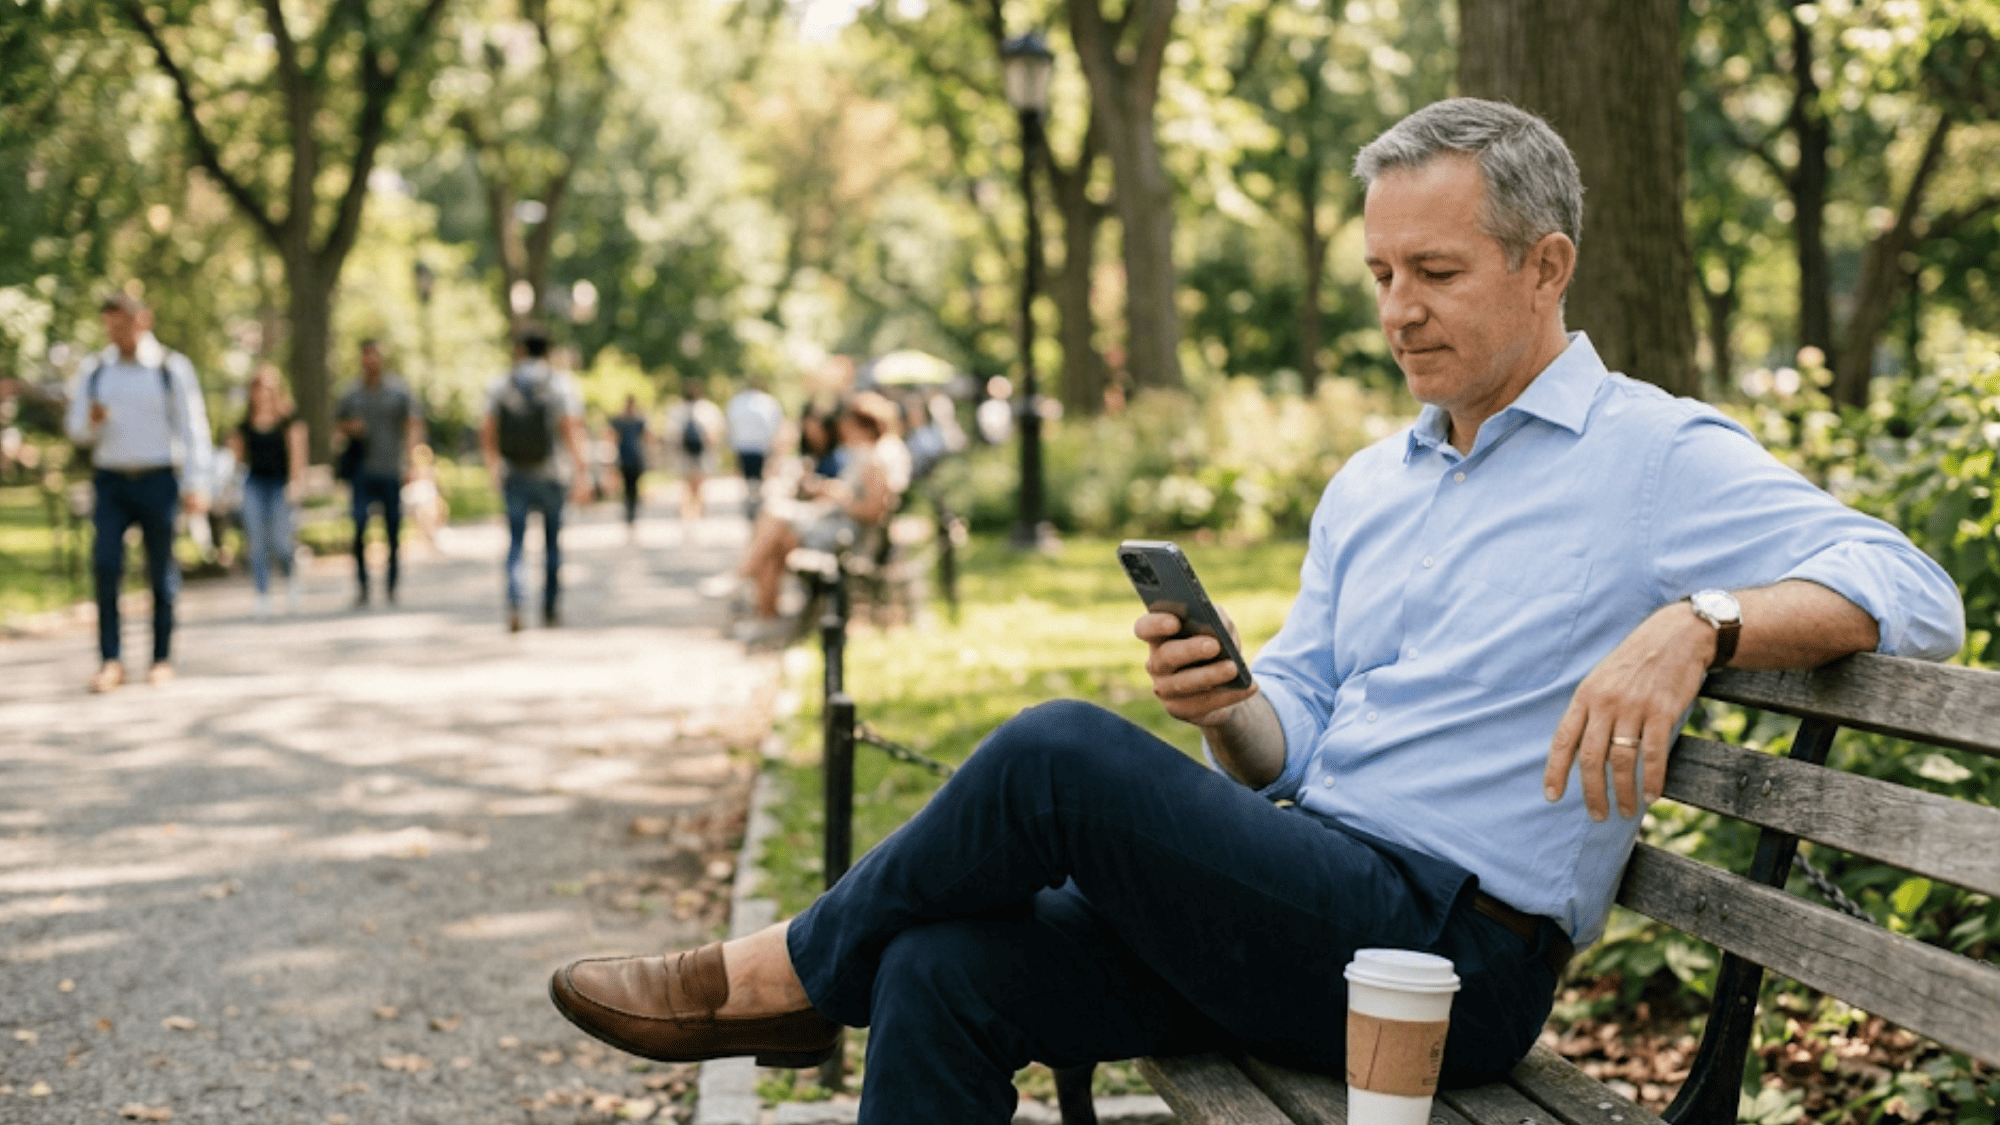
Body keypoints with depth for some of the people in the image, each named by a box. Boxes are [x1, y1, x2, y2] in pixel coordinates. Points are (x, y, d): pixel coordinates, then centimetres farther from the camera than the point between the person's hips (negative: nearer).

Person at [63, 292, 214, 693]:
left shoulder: (172, 369, 1)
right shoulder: (92, 370, 8)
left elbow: (193, 428, -1)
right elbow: (76, 429, 12)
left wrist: (195, 485, -9)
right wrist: (91, 420, -12)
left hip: (159, 480, -2)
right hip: (110, 482, 2)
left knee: (161, 572, 3)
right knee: (105, 566, -13)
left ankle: (162, 659, 13)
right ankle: (110, 661, -11)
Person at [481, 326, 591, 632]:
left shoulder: (499, 385, 3)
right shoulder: (562, 383, -3)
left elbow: (487, 432, 2)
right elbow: (572, 429, -13)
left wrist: (493, 468, 16)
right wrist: (582, 472, -17)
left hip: (513, 476, 1)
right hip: (549, 474, -1)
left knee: (516, 541, 3)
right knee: (552, 541, 15)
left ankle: (514, 603, -18)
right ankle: (551, 607, 21)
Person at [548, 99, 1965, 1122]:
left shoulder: (1656, 456, -2)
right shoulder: (1366, 485, 20)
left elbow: (1910, 587, -14)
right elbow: (1293, 746, 16)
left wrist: (1697, 623, -31)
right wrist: (1224, 706, -8)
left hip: (1455, 949, -7)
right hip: (1313, 909, 8)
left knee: (1060, 755, -22)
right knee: (946, 969, -12)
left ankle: (781, 977, 1)